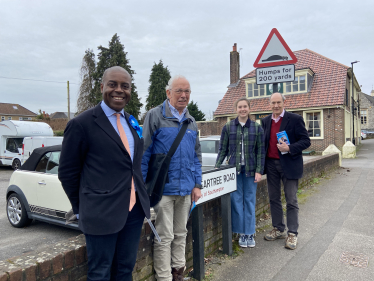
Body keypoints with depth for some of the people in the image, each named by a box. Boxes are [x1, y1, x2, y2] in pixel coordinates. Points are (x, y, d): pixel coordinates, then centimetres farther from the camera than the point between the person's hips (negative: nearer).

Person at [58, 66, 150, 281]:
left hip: (135, 210, 6)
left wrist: (142, 198, 11)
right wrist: (82, 209, 1)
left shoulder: (132, 122, 9)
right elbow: (68, 172, -5)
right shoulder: (82, 124, -10)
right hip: (102, 213, -5)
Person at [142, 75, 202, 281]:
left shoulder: (191, 122, 12)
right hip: (164, 188, -6)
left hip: (186, 190, 6)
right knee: (165, 237, 3)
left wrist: (197, 184, 9)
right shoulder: (155, 116, -7)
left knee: (181, 233, 17)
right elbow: (144, 153, -8)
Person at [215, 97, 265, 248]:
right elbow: (222, 149, 6)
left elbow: (261, 151, 2)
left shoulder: (257, 127, 4)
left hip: (250, 170, 0)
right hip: (234, 169, 0)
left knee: (250, 201, 6)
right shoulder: (228, 127, 4)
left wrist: (259, 171, -4)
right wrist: (217, 168, -2)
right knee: (236, 200, 3)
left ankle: (250, 233, 18)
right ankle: (242, 234, 16)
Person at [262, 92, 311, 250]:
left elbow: (306, 141, -8)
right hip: (271, 164, 5)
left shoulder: (295, 119, -6)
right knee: (274, 199, 13)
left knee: (291, 201, 2)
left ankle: (292, 234, 14)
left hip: (289, 164, -5)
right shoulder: (266, 121, 9)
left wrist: (289, 148, -23)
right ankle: (278, 230, 27)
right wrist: (262, 164, 5)